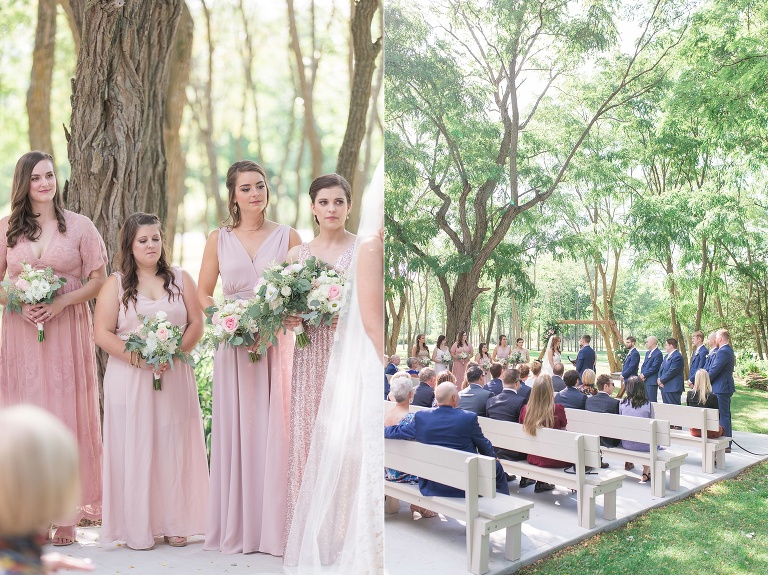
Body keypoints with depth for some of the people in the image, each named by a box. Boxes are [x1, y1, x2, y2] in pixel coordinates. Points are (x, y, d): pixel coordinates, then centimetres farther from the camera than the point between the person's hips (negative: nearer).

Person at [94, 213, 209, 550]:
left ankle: (175, 524, 14)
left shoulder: (180, 279, 11)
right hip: (129, 379, -1)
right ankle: (137, 529, 10)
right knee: (134, 449, 0)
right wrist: (139, 358, -14)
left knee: (174, 448, 4)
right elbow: (102, 333, -2)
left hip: (175, 377, 2)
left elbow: (196, 323, 5)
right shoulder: (116, 284, 6)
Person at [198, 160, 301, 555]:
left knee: (274, 430, 0)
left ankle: (275, 526, 12)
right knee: (235, 430, 4)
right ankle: (237, 527, 16)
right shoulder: (219, 240, 8)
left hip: (277, 343, -1)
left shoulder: (288, 237, 5)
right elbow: (203, 294, 10)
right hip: (233, 345, 1)